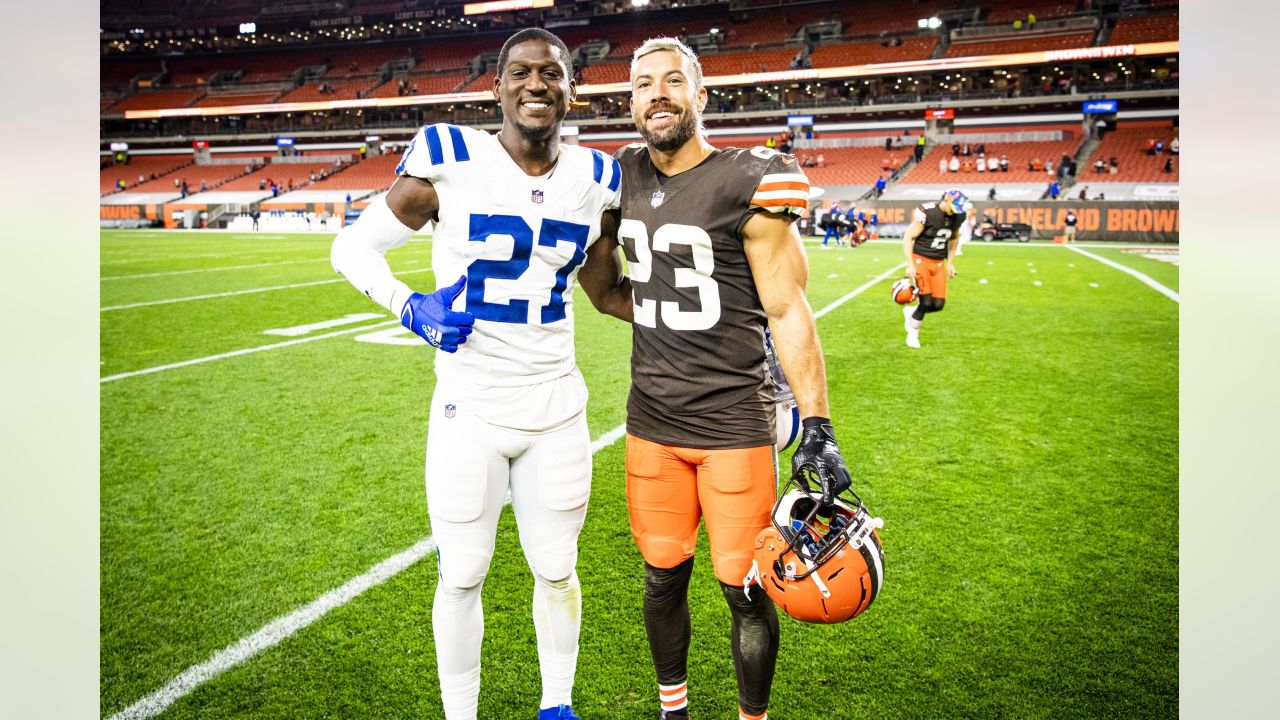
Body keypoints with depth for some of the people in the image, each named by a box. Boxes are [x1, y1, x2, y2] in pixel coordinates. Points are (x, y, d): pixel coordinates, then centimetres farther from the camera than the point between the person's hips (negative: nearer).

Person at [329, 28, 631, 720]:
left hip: (556, 406, 3)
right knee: (461, 576, 9)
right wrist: (409, 306, -17)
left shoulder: (594, 179, 2)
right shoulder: (452, 163, -9)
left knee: (556, 568, 15)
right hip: (469, 408, -3)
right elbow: (351, 246, 0)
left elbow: (609, 292, 14)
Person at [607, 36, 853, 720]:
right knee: (663, 578, 15)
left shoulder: (748, 183, -11)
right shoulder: (625, 176, 4)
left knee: (746, 590, 5)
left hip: (734, 424, -4)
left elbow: (787, 311, -10)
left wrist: (816, 429, -12)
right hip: (651, 421, 5)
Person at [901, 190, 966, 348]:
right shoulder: (927, 213, -19)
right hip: (920, 260, -6)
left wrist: (950, 263, 18)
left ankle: (910, 312, 26)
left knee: (938, 304, -3)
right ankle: (913, 334, 12)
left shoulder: (957, 216, 0)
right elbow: (908, 237, -15)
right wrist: (910, 265, -19)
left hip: (939, 263, 6)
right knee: (926, 302, -12)